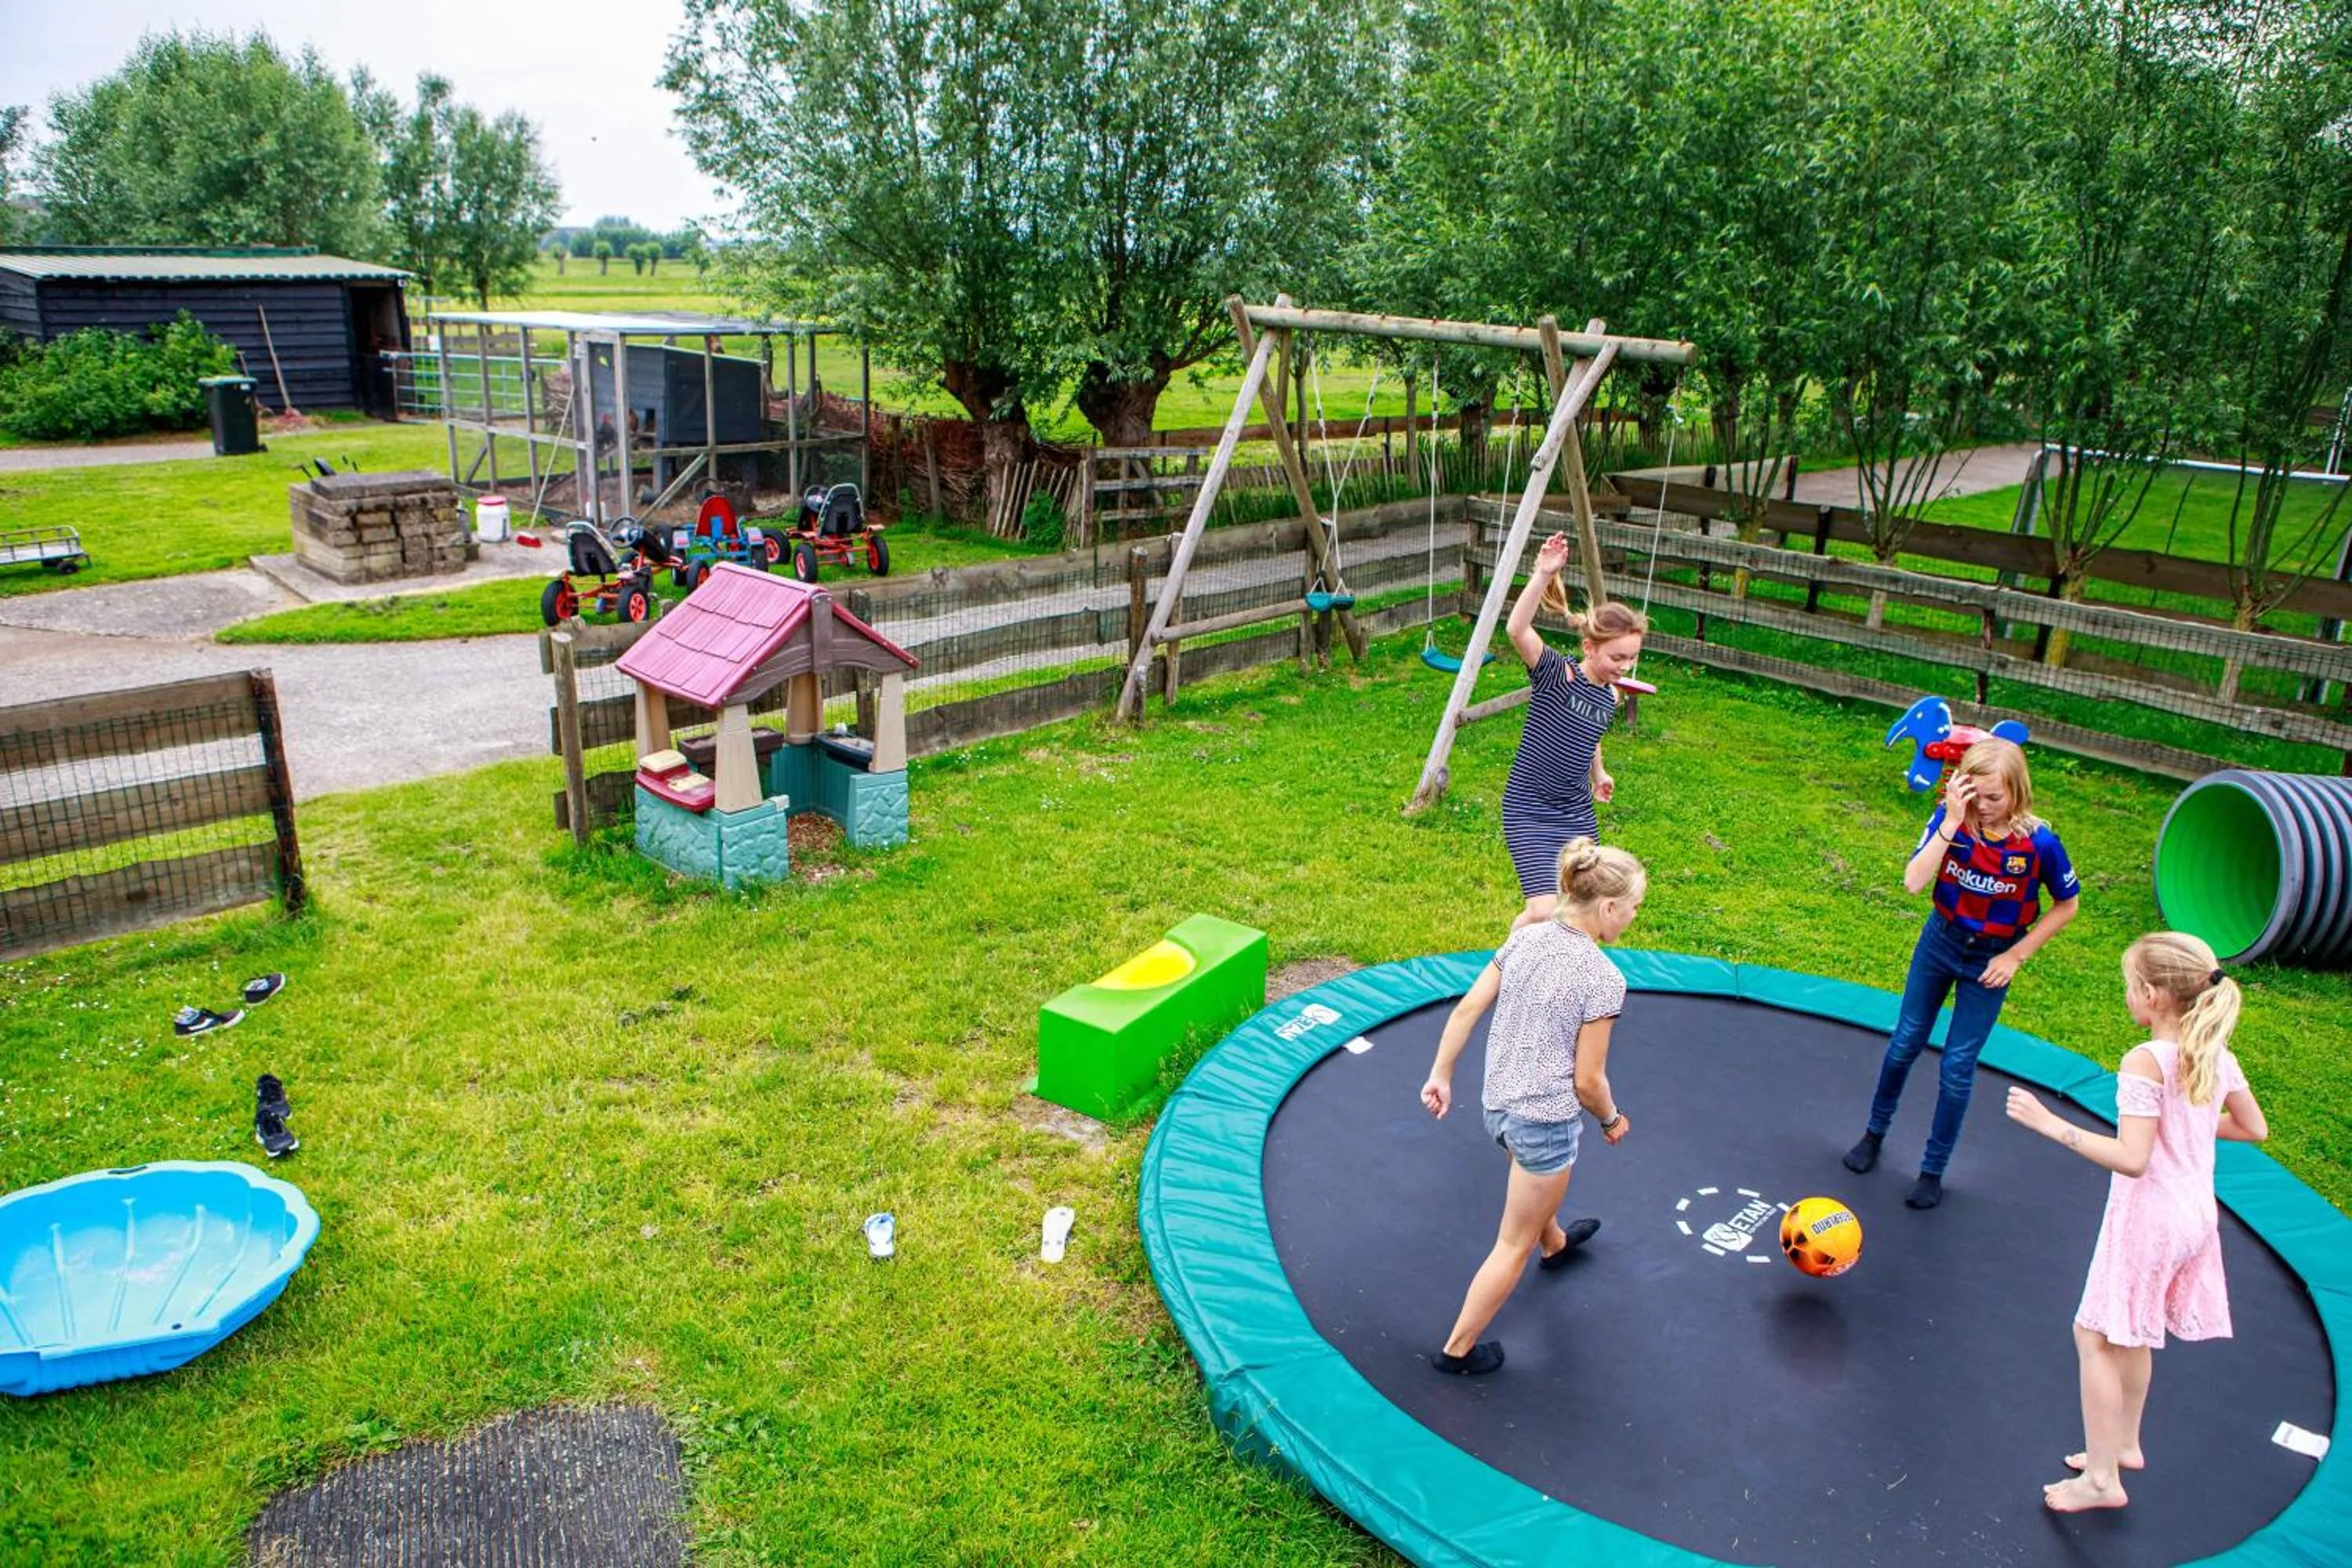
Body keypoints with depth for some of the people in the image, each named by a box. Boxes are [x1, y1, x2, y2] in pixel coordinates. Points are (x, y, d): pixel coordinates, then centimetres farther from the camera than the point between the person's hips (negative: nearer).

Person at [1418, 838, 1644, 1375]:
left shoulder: (1526, 938, -5)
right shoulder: (1603, 979, -23)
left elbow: (1466, 1010, -2)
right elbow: (1587, 1080, -17)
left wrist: (1441, 1076, 8)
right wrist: (1612, 1119, 3)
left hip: (1498, 1103, 7)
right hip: (1548, 1119, -7)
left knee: (1542, 1183, 39)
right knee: (1513, 1246, 12)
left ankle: (1555, 1243, 69)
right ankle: (1458, 1350, 23)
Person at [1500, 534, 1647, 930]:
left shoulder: (1610, 698, 3)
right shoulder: (1554, 672, -16)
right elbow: (1518, 630, -36)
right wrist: (1543, 575, -44)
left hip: (1578, 813, 7)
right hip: (1529, 812, -7)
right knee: (1543, 911, -16)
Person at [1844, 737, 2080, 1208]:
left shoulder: (2038, 842, -24)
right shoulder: (1951, 819, -19)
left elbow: (2066, 906, -7)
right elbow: (1913, 883, -30)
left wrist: (2016, 956, -10)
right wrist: (1951, 823, -36)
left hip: (1991, 960, -2)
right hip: (1940, 940, 2)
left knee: (1957, 1067, 4)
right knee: (1905, 1043, 15)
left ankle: (1933, 1171, 21)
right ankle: (1875, 1133, 38)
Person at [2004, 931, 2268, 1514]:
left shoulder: (2145, 1062, -23)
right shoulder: (2218, 1056, 1)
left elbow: (2132, 1160, -27)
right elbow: (2254, 1130, 14)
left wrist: (2053, 1125, -25)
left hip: (2147, 1219, -8)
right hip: (2195, 1216, 8)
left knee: (2096, 1337, 4)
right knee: (2130, 1335, 24)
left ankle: (2101, 1479, 10)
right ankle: (2124, 1444, 39)